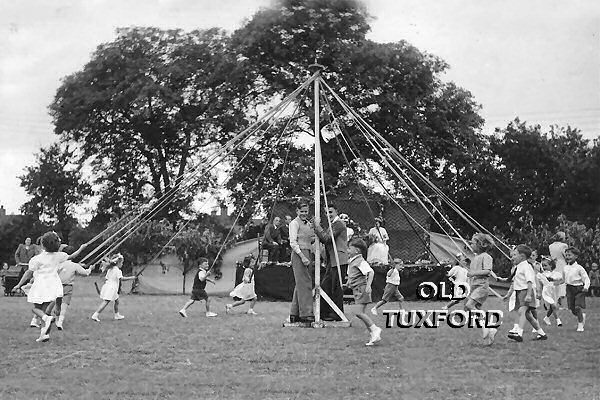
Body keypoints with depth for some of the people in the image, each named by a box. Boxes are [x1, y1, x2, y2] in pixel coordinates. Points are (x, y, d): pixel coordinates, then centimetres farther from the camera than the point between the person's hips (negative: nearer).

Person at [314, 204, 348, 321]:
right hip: (332, 261, 10)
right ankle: (324, 312, 16)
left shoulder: (338, 224, -12)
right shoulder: (332, 224, 21)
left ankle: (337, 314, 1)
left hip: (339, 261, -10)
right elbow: (324, 240, 16)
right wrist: (316, 228, 4)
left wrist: (318, 226, -13)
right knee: (325, 286, 11)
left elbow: (327, 238, -20)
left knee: (336, 287, -5)